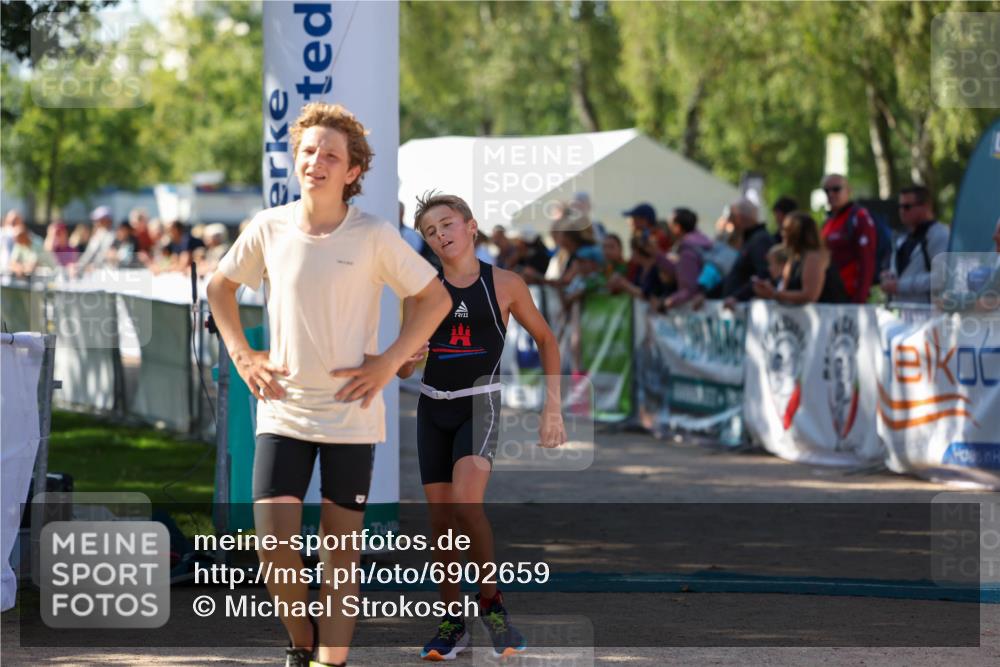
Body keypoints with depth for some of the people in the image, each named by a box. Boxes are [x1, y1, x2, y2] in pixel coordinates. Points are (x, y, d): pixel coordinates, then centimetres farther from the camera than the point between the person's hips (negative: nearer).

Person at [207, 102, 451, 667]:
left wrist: (389, 363, -7)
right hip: (283, 410, 1)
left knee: (342, 551, 3)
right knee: (274, 545, -9)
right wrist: (242, 355, 6)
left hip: (351, 414, -1)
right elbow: (221, 287, 17)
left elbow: (436, 298, 0)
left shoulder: (374, 236, -8)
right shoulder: (269, 228, 0)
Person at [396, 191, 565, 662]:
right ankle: (451, 620, 14)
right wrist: (406, 358, -17)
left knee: (465, 503, -24)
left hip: (480, 405, -3)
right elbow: (404, 371, 7)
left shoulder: (505, 284, -4)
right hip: (433, 407, 3)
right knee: (440, 518, 2)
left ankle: (491, 600, -5)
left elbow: (546, 340, 9)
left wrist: (553, 407, 3)